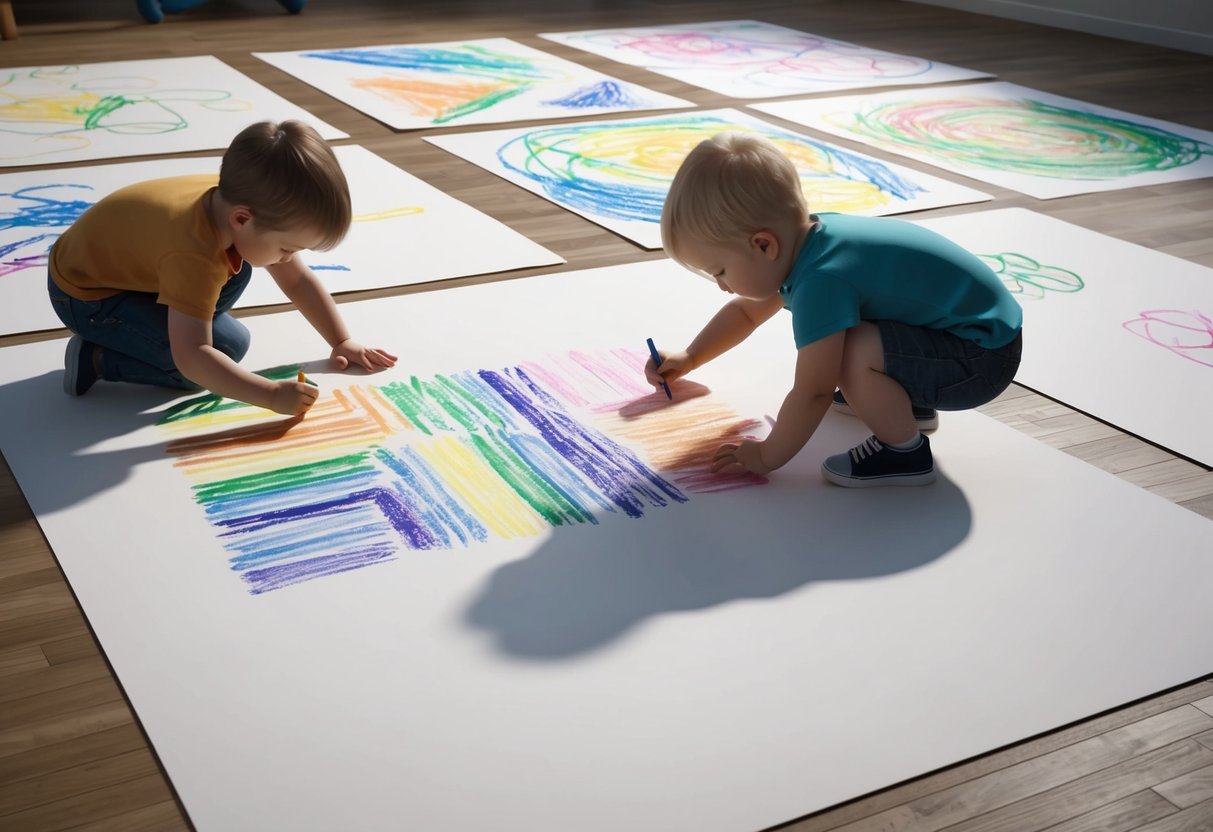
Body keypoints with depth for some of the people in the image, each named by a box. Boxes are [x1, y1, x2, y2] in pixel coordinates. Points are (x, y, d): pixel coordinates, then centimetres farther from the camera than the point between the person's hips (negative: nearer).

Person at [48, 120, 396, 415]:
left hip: (120, 261, 8)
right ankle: (96, 358, -9)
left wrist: (342, 342, 0)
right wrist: (274, 396, -42)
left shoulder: (240, 199, -13)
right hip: (85, 295, -8)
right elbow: (192, 359, -42)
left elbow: (298, 281, 1)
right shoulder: (196, 256, -39)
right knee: (228, 347, -17)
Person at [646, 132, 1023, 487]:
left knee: (855, 353, -30)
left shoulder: (821, 280, -29)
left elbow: (812, 393, -24)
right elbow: (747, 311, 21)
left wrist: (766, 456, -11)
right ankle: (908, 401, 27)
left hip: (983, 358, -10)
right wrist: (688, 359, 21)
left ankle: (905, 452, -8)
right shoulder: (801, 242, 1)